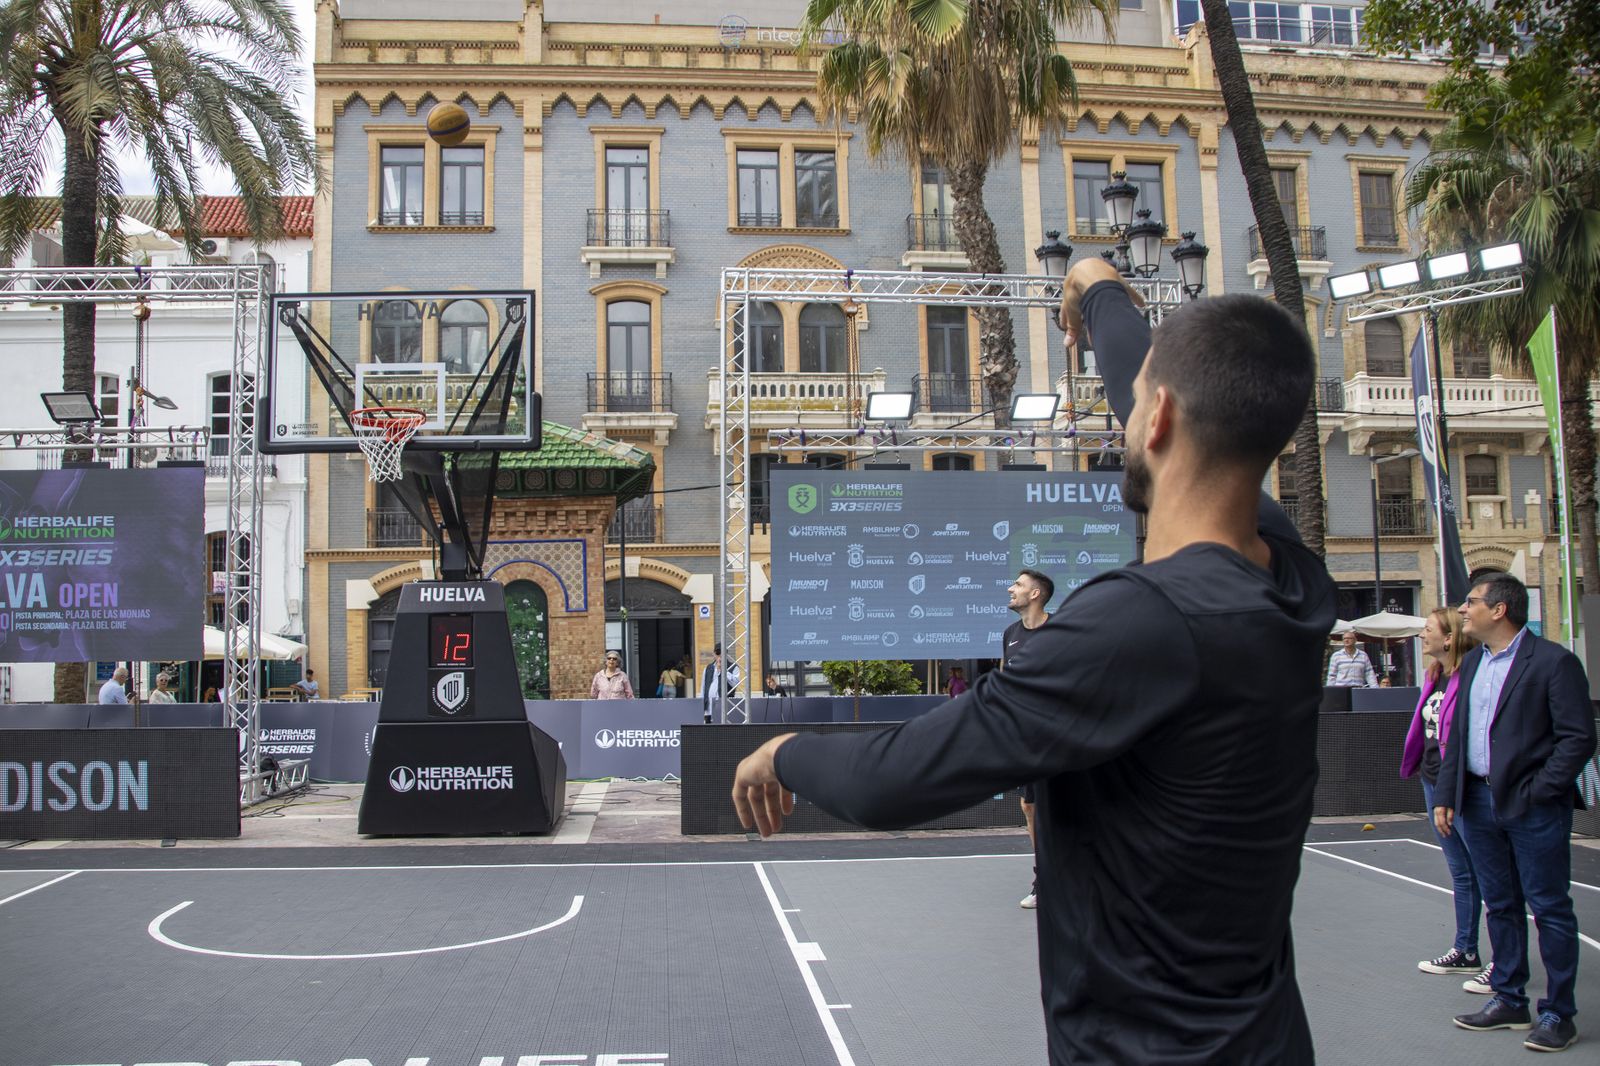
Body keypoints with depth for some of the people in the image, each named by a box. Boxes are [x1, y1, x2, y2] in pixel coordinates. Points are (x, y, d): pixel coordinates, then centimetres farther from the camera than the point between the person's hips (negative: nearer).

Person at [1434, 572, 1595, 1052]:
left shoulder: (1553, 662, -10)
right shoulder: (1472, 663, 12)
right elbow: (1457, 735, 15)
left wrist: (1535, 792, -16)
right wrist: (1446, 796, 8)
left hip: (1532, 808, -7)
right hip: (1479, 802, 7)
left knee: (1549, 909, 3)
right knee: (1500, 906, 14)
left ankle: (1558, 1013, 13)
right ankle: (1509, 1000, 25)